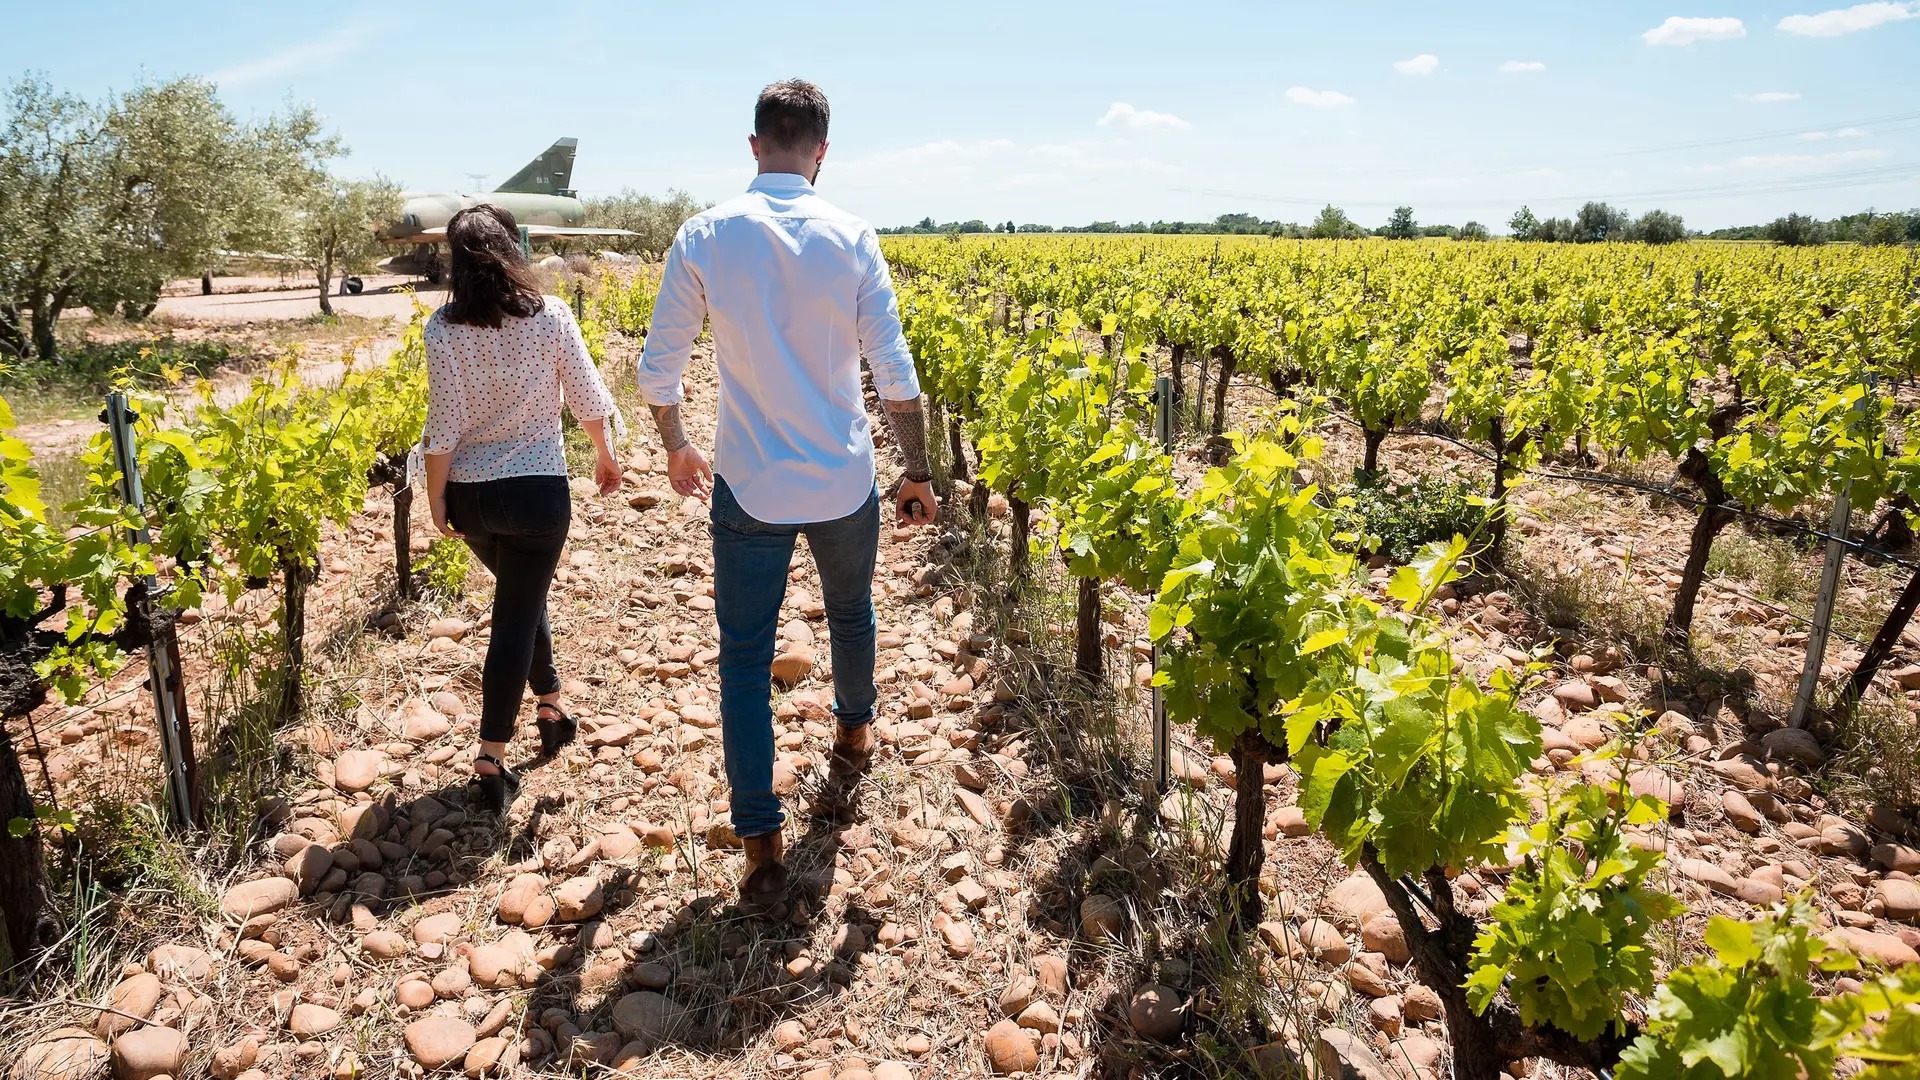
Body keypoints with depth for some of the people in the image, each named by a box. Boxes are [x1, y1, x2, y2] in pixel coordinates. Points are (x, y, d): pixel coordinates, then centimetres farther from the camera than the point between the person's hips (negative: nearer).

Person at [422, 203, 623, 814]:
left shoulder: (444, 329, -9)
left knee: (522, 597, 26)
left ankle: (549, 704, 38)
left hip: (471, 496, 2)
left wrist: (435, 494, 3)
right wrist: (605, 455, 13)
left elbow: (444, 423, -9)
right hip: (539, 490, -2)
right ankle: (491, 761, 6)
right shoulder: (551, 316, -10)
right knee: (516, 616, 4)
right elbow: (588, 400, -4)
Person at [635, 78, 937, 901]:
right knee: (850, 613, 27)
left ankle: (762, 843, 5)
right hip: (845, 484, 1)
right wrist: (918, 472, 3)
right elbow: (895, 376, -8)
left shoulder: (704, 237, -6)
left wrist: (677, 450, 17)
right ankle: (854, 727, 52)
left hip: (750, 489, -1)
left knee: (745, 658, 7)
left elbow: (658, 371, -2)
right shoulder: (851, 238, -7)